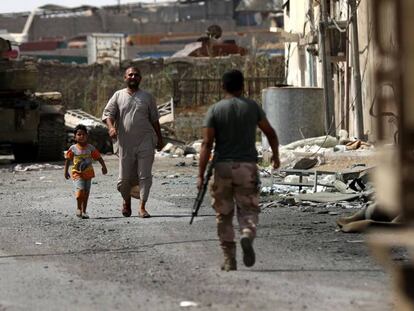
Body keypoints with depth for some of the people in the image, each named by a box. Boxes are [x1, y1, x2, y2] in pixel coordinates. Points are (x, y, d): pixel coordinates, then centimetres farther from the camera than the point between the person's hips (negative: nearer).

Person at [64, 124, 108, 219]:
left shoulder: (90, 148, 0)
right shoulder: (73, 149, -3)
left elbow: (99, 158, 4)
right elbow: (67, 159, 7)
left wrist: (104, 167, -6)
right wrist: (66, 171, 7)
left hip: (88, 173, 3)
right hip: (77, 174, -2)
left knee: (86, 193, 5)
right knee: (80, 190, -20)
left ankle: (84, 211, 18)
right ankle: (79, 208, 1)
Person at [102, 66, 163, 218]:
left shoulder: (147, 97, 9)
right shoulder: (118, 96, 8)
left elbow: (154, 120, 15)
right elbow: (107, 113, 1)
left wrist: (159, 139, 15)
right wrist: (111, 127, -19)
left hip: (145, 142, 0)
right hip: (125, 143, 0)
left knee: (145, 176, -7)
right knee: (124, 178, 4)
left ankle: (142, 207, -3)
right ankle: (126, 201, 31)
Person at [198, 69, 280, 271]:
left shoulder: (214, 110, -2)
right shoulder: (252, 107, 3)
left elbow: (207, 144, -8)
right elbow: (270, 133, 11)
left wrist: (201, 175, -8)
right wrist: (275, 155, 29)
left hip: (223, 166, 0)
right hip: (247, 166, 0)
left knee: (224, 215, 9)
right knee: (248, 209, 7)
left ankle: (229, 260, 9)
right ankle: (247, 235, -25)